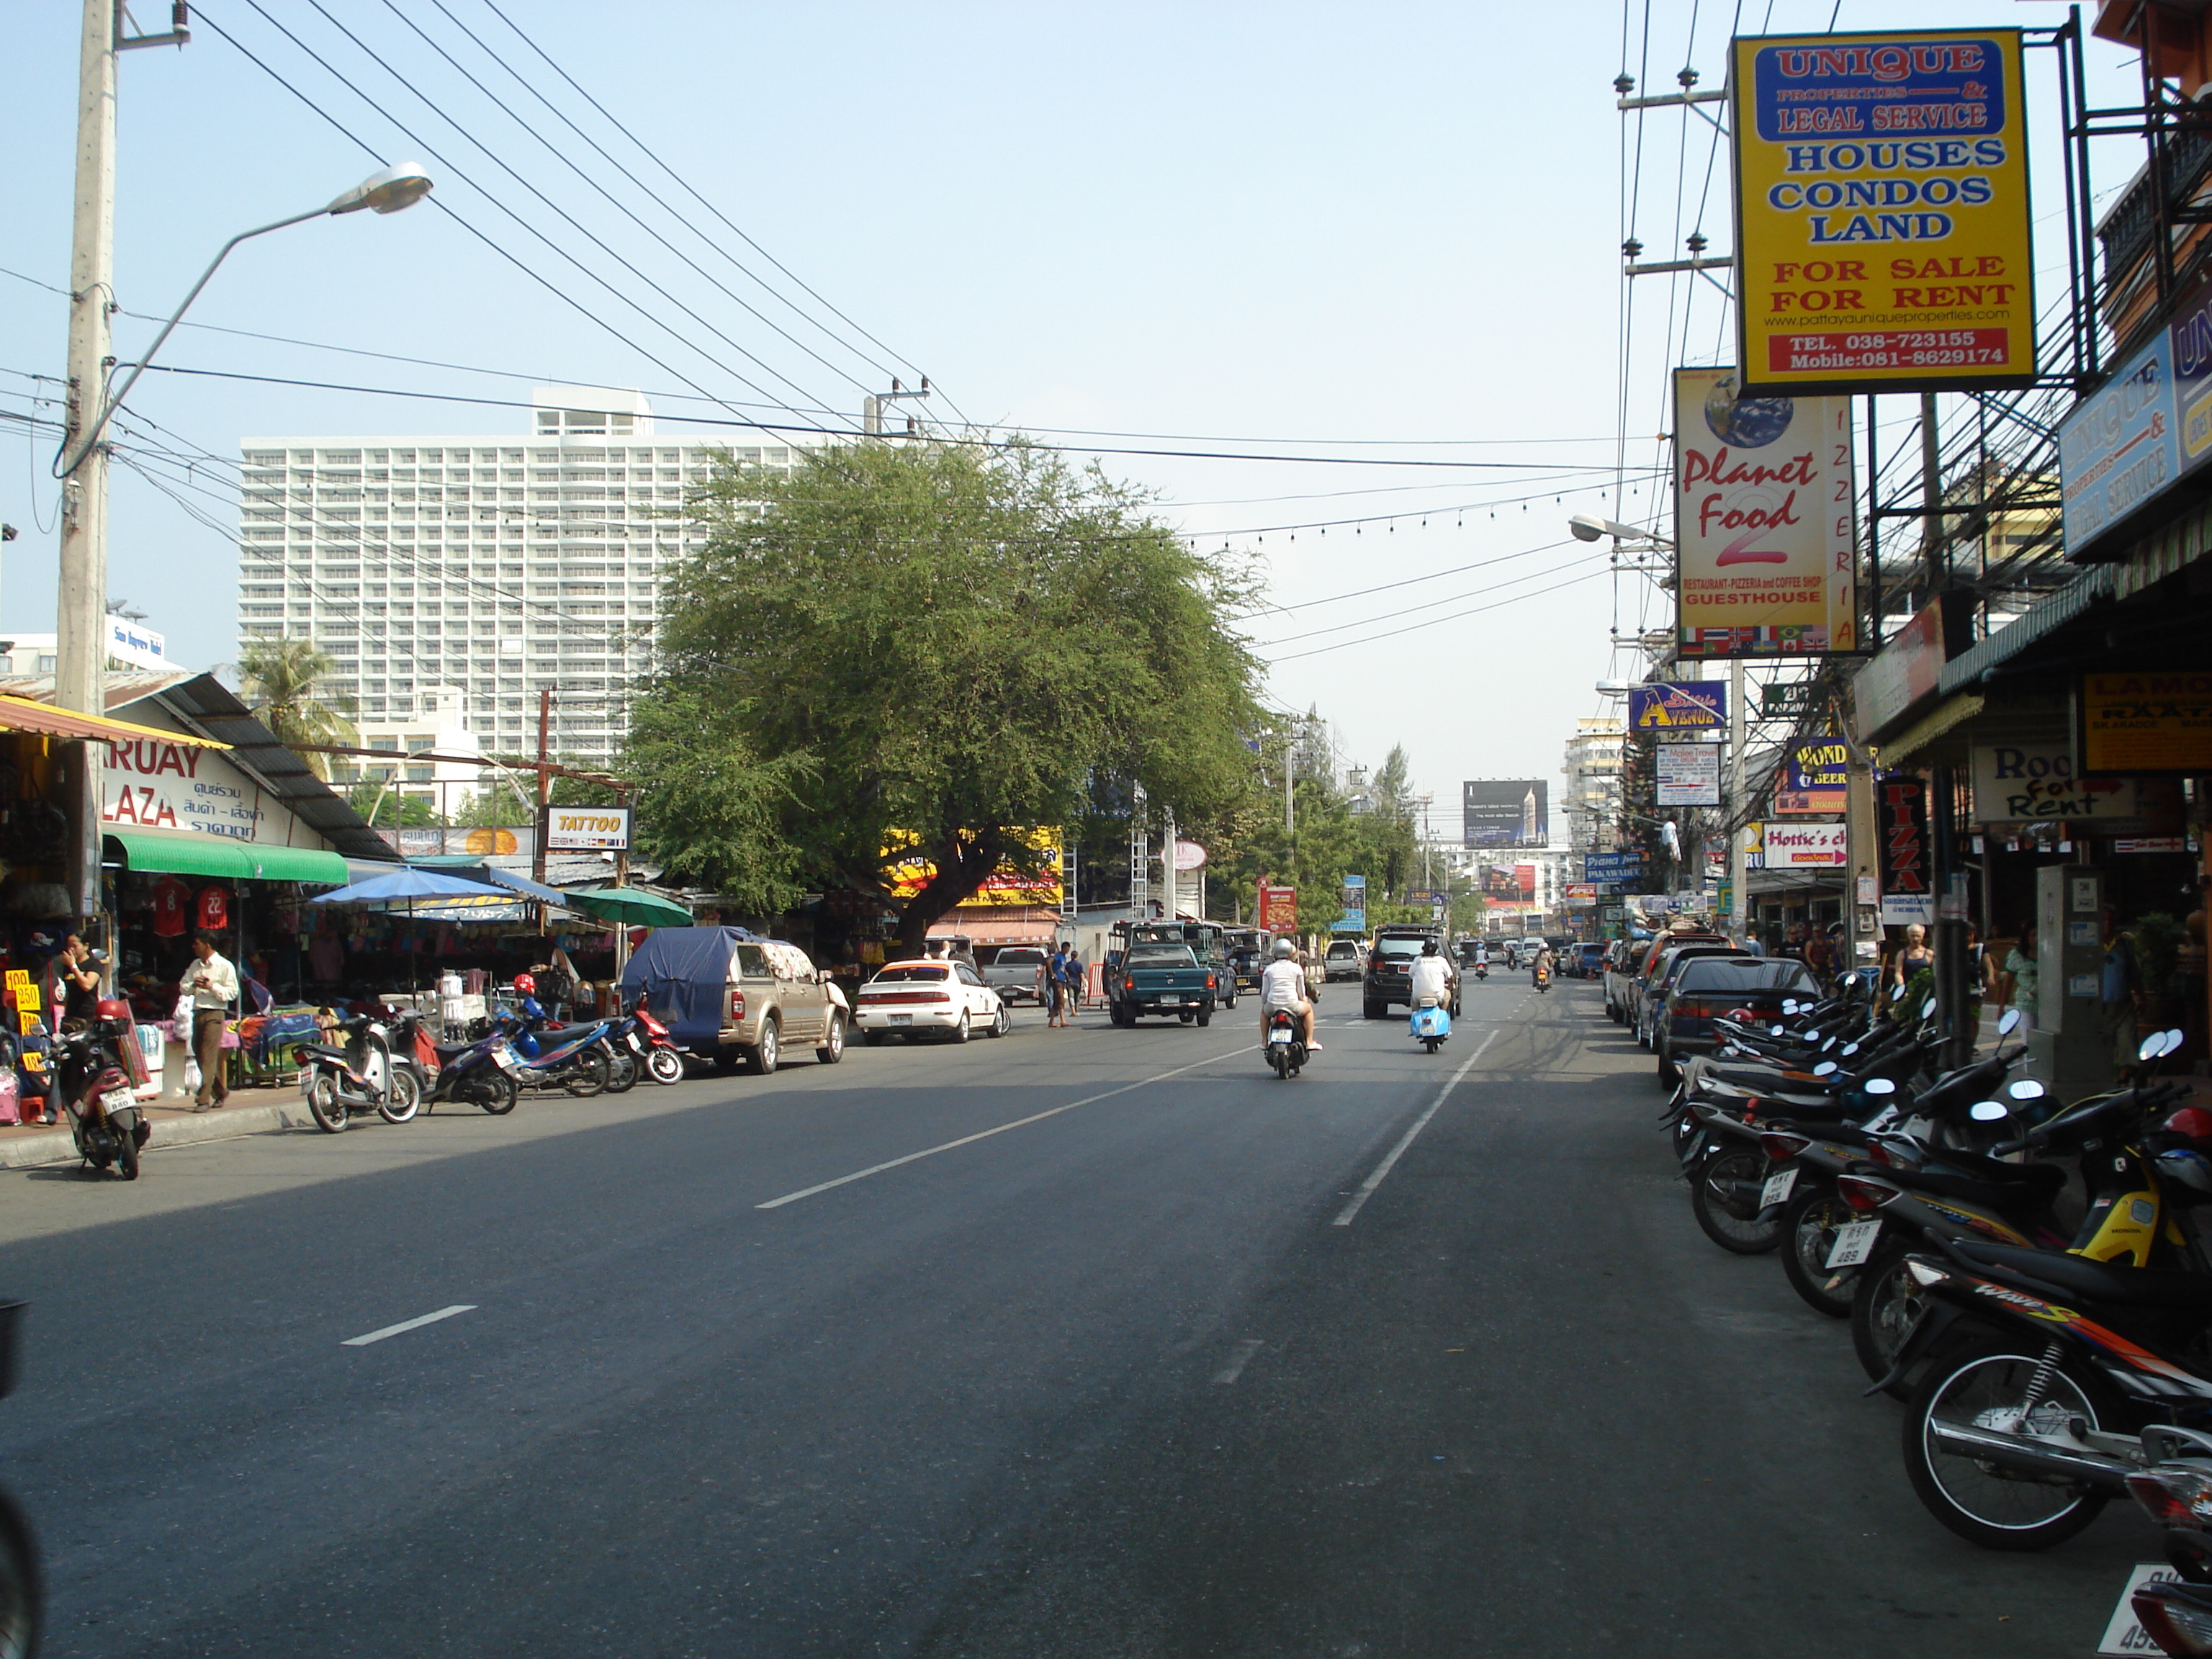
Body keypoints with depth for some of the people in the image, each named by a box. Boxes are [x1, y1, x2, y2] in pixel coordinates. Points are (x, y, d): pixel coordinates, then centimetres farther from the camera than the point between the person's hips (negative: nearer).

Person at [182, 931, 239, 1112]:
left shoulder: (225, 966, -3)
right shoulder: (195, 965, 17)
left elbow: (232, 992, -7)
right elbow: (183, 987, 15)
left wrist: (211, 986, -17)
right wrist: (193, 985, -6)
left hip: (215, 1014, -7)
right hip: (198, 1013, 7)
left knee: (208, 1057, -12)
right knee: (199, 1056, 11)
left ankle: (204, 1099, -15)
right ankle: (221, 1092, 27)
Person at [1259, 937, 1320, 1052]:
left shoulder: (1269, 969, 4)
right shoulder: (1296, 968, 0)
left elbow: (1264, 991, 6)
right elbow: (1301, 990, 6)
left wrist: (1264, 1003, 26)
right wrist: (1304, 999, 28)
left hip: (1273, 1005, 2)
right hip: (1292, 1005, -2)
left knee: (1264, 1011, 37)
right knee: (1308, 1009, 29)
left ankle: (1264, 1041, 30)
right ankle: (1309, 1042, 22)